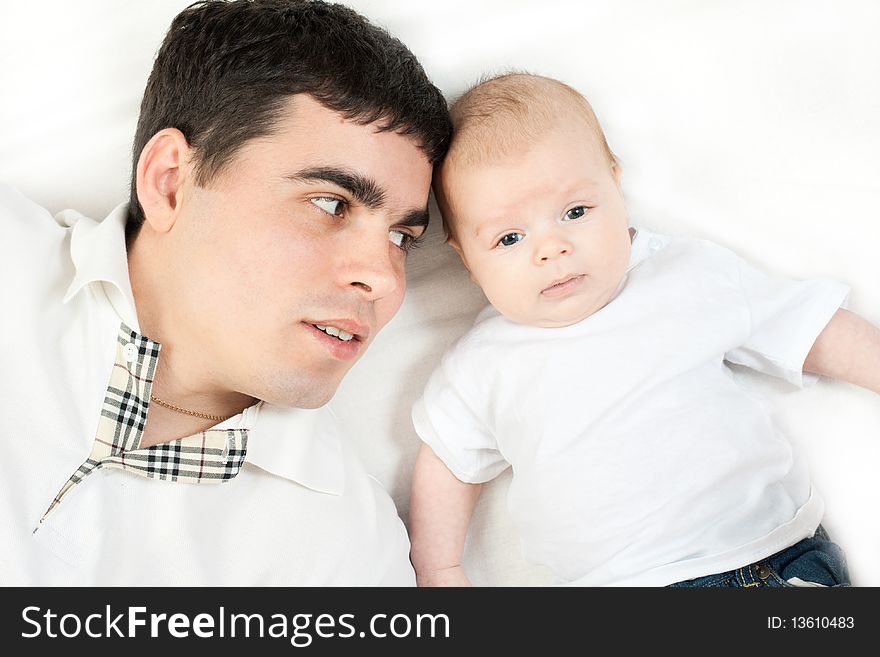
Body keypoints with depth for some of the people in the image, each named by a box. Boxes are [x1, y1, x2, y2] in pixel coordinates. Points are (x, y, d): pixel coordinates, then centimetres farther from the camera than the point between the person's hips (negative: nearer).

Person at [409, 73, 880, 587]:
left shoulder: (695, 277, 4)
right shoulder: (480, 367, 4)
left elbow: (816, 334, 12)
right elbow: (448, 463, 16)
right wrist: (438, 572, 10)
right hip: (618, 578, 0)